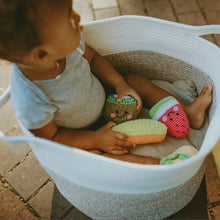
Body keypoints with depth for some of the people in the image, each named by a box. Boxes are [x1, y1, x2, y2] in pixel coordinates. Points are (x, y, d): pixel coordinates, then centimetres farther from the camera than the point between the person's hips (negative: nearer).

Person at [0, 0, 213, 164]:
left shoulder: (67, 43, -27)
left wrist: (120, 84, -13)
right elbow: (50, 136, -22)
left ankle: (188, 112, 8)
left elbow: (92, 57, -4)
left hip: (103, 99, 6)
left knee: (136, 81, 0)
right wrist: (95, 139, -23)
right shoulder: (30, 102, -42)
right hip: (81, 132, -5)